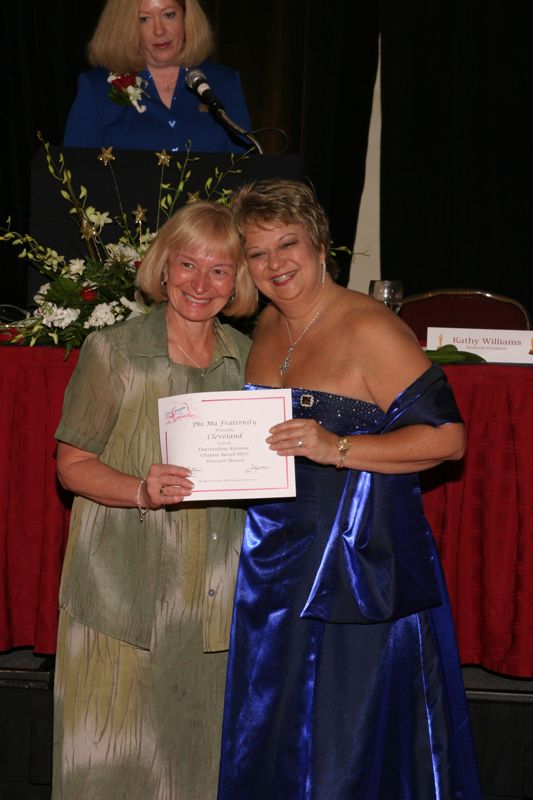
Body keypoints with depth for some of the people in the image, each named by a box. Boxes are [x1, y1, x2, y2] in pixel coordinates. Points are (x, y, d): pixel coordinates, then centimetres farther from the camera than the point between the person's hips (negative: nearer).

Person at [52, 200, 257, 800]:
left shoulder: (247, 359, 9)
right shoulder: (112, 351, -4)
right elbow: (73, 465, -4)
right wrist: (142, 492, -21)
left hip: (217, 595, 4)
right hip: (127, 589, -3)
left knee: (200, 750, 10)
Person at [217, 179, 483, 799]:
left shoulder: (368, 329, -14)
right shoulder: (268, 326, 10)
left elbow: (447, 436, -18)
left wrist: (337, 448, -25)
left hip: (360, 569, -8)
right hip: (277, 563, 8)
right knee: (271, 742, 16)